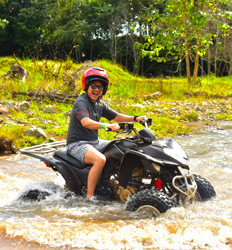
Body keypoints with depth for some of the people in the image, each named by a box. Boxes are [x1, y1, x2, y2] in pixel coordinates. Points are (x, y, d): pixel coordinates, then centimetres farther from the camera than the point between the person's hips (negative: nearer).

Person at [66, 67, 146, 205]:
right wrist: (107, 126, -47)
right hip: (78, 144, -9)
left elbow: (115, 116, 19)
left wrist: (135, 118, 6)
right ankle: (90, 196, -27)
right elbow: (86, 122, -34)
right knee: (100, 160, -35)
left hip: (95, 142, 9)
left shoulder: (100, 104, 12)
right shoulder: (81, 102, -16)